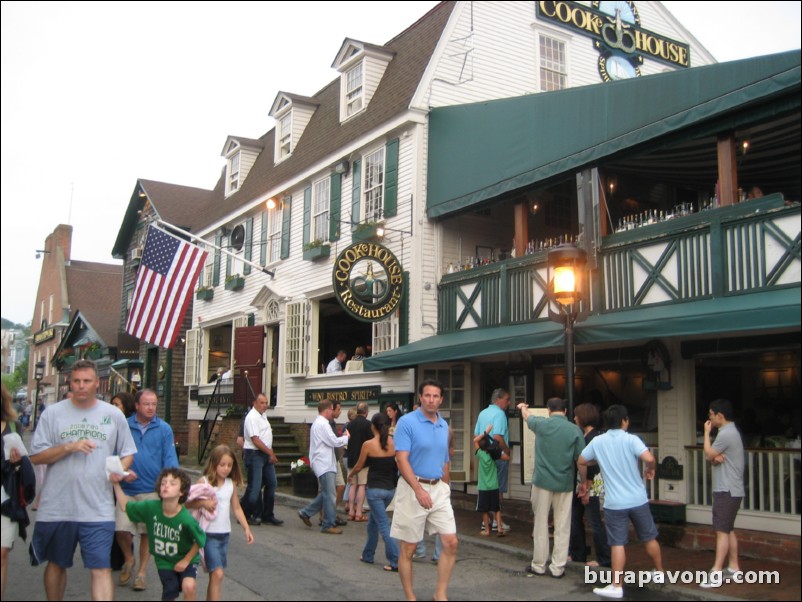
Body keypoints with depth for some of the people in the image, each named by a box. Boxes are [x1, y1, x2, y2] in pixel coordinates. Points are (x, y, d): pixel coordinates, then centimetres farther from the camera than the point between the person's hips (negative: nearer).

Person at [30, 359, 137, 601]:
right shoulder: (53, 413, 1)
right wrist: (68, 447, -17)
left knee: (101, 568, -5)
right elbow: (36, 456, -2)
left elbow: (128, 453, 11)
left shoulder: (114, 415, 3)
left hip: (98, 510, -1)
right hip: (56, 507, 1)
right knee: (56, 564, 18)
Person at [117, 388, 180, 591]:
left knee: (147, 532, 9)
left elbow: (169, 458, -4)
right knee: (122, 529, -5)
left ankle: (142, 571, 26)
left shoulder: (164, 429, -3)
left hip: (152, 490, 0)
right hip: (127, 488, 1)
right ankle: (129, 560, 25)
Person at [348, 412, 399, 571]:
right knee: (373, 521, 22)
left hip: (375, 489, -5)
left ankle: (395, 561, -6)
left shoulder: (368, 445, -12)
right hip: (391, 488, 5)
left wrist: (350, 474, 20)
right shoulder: (393, 443, -2)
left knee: (383, 525, -1)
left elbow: (359, 466, 1)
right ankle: (368, 555, 32)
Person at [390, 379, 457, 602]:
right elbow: (402, 460, -17)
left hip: (439, 489, 6)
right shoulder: (407, 422, -10)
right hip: (413, 488, -6)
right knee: (408, 548, 4)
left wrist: (444, 488, 13)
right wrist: (419, 490, -23)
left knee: (451, 543, 0)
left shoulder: (444, 425, 10)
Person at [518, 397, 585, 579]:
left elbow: (527, 417, 19)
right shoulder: (575, 430, -4)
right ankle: (557, 568, 10)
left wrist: (523, 407, 42)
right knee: (562, 527, 8)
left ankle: (539, 565, 17)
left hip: (542, 482, 0)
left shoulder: (542, 424, -4)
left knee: (541, 525, 10)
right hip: (565, 484, 0)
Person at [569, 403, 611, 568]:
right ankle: (577, 554, 26)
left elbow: (592, 466, -20)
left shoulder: (593, 437, -17)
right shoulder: (582, 436, 10)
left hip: (591, 486, -9)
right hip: (579, 484, 9)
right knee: (575, 519, 14)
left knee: (595, 523, -1)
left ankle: (604, 559, 10)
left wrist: (587, 490, -20)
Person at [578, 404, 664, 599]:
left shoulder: (597, 441, 1)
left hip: (614, 503, 0)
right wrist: (650, 470, 0)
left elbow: (581, 462, 10)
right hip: (637, 499, 0)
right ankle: (659, 573, 36)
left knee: (618, 544, 2)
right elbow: (649, 458, -22)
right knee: (649, 538, 19)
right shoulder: (631, 439, -8)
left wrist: (583, 482, 27)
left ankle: (616, 587, 1)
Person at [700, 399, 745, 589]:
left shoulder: (726, 434, -18)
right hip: (731, 489, 10)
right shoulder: (731, 432, 16)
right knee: (729, 529, 16)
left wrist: (706, 433, -3)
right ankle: (733, 567, 22)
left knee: (722, 531, -12)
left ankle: (716, 573, -14)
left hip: (727, 490, -10)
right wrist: (716, 457, -9)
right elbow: (712, 457, 15)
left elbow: (708, 455, -12)